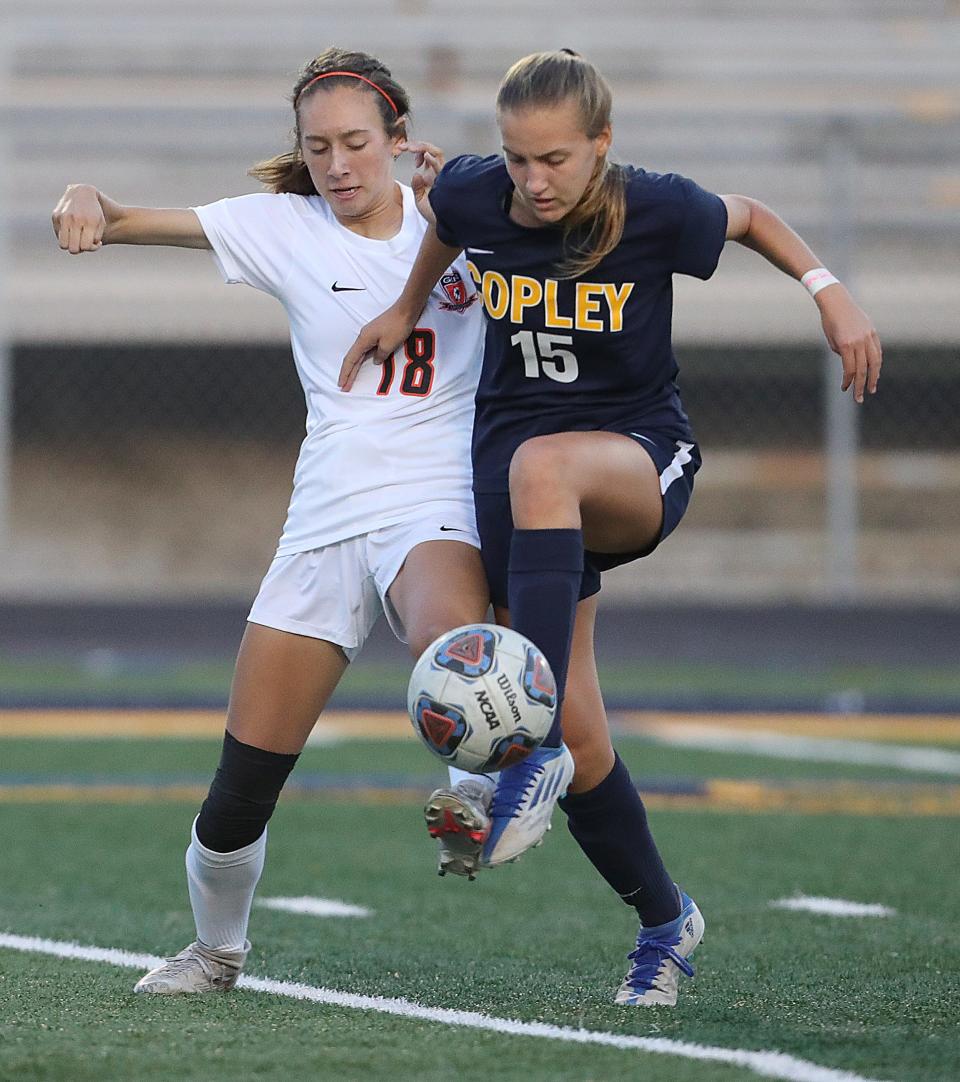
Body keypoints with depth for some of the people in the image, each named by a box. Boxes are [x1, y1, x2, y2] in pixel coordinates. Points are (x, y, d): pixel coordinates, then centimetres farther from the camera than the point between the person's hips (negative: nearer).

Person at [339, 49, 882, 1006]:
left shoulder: (656, 211, -13)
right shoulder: (470, 196, -6)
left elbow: (749, 218, 8)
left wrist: (828, 290, -5)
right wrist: (406, 309, 26)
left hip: (640, 460, -4)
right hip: (513, 463, 4)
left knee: (541, 466, -42)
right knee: (581, 745, -4)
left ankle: (535, 745, -45)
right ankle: (665, 922, 21)